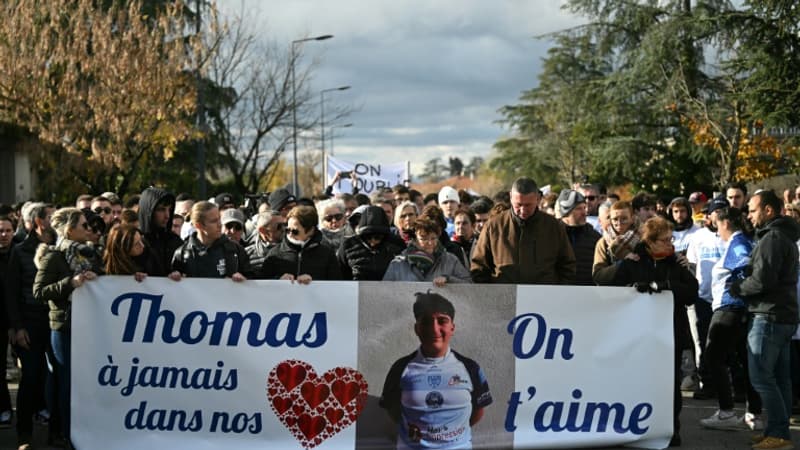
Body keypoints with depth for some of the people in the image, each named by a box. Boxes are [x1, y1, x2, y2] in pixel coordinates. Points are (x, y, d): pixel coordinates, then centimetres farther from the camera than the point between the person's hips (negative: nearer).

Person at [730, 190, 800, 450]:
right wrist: (744, 285, 10)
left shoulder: (772, 238, -15)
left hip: (768, 316, -10)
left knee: (761, 377, -9)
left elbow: (762, 280, -22)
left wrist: (737, 288, -6)